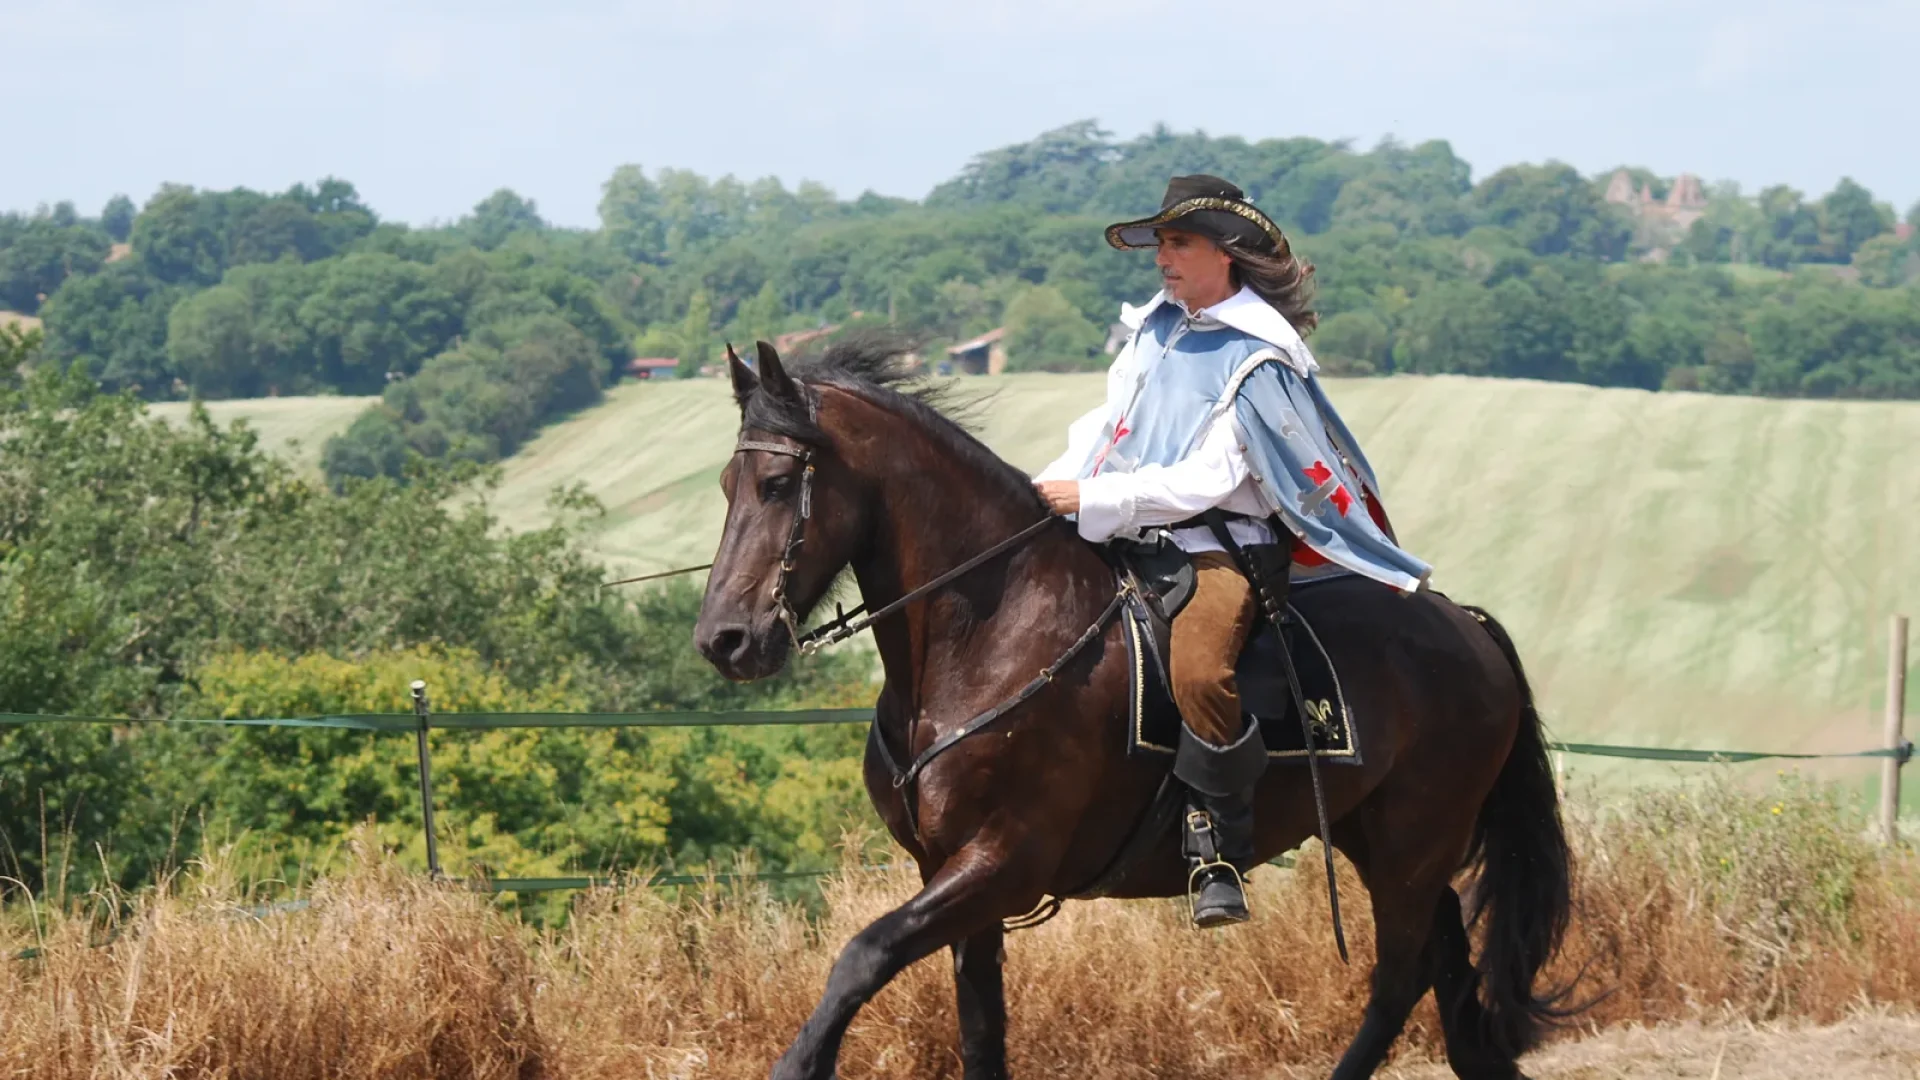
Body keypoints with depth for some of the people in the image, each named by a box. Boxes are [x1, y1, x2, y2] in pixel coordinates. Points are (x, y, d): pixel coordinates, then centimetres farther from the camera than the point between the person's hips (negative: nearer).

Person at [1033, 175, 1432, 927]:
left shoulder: (1257, 358, -9)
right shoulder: (1154, 328, 14)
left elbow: (1210, 479, -16)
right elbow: (1108, 426, 16)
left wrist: (1095, 498, -20)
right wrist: (1051, 485, -3)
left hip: (1221, 545, -9)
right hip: (1135, 544, 9)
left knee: (1198, 670, -34)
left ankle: (1220, 849, -20)